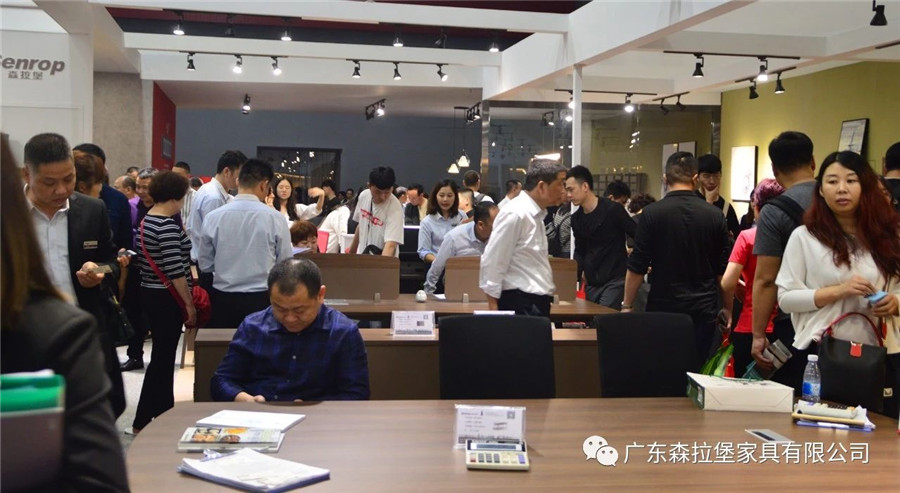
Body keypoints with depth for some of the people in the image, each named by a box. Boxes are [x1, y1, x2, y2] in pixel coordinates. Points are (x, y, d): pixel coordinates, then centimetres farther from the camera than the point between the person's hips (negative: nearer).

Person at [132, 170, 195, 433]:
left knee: (164, 354, 17)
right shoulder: (167, 225, -18)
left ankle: (164, 413, 27)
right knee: (162, 357, -2)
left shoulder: (145, 221, 10)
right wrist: (190, 304, -14)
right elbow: (175, 271, -21)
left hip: (150, 293, 9)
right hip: (167, 299, -9)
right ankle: (142, 421, 3)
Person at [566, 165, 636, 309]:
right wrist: (578, 271, 4)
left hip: (614, 281, -6)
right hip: (591, 283, 6)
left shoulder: (612, 209, -10)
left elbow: (638, 237, -6)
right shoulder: (576, 218, 9)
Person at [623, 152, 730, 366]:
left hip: (663, 308, -2)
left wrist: (627, 305, 5)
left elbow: (636, 267, -5)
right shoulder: (715, 215, 1)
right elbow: (724, 270, 7)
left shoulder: (652, 213, -6)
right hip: (703, 310, 2)